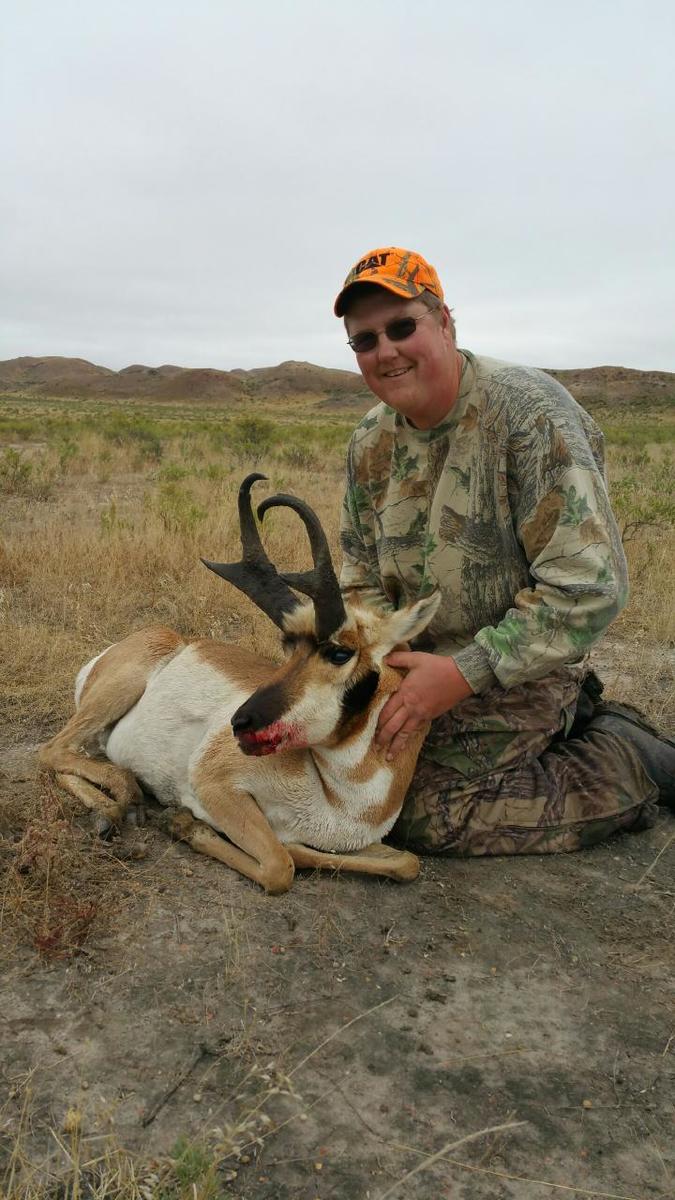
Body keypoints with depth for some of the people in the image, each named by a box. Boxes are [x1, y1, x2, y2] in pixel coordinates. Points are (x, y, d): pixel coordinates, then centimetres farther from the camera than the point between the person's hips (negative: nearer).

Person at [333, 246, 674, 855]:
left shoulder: (529, 410, -23)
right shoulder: (370, 444, 0)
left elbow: (591, 584, -27)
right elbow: (363, 576, 7)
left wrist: (465, 674, -28)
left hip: (514, 670, -8)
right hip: (426, 656, 8)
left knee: (428, 816, -11)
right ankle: (569, 724, 20)